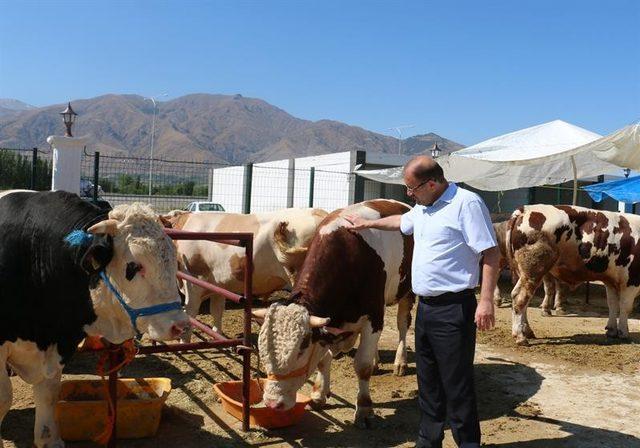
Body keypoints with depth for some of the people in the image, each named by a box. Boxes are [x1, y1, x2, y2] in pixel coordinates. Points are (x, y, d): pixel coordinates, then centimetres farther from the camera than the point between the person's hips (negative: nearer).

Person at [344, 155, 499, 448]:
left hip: (454, 308, -9)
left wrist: (486, 301, -22)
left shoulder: (466, 203, -14)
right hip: (426, 306, 9)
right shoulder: (422, 208, 13)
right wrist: (368, 224, 42)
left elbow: (490, 253, -18)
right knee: (428, 382, 17)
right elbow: (401, 222, 36)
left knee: (457, 384, -3)